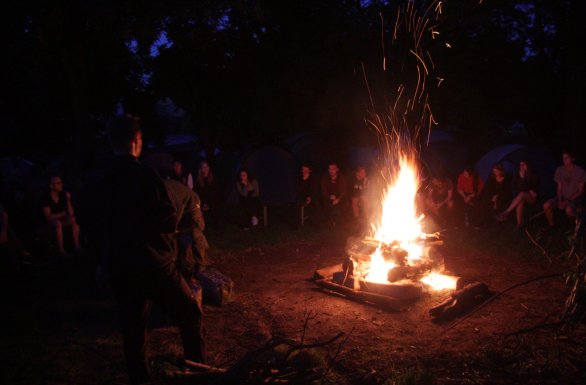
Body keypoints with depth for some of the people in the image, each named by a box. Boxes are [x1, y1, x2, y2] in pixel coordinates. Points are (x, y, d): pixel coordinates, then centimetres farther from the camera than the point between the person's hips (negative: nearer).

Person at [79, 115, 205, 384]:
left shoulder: (93, 180, 2)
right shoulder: (144, 175, -15)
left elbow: (89, 225, 10)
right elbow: (168, 222, -15)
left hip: (118, 270, 5)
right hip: (153, 264, -5)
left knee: (133, 331, 16)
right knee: (191, 314, 12)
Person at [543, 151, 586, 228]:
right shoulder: (559, 170, 2)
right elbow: (559, 188, 4)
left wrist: (568, 201, -17)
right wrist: (560, 201, -12)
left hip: (575, 198, -4)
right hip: (563, 197, 4)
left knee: (568, 210, -36)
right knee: (546, 206, -21)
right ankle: (551, 225, -1)